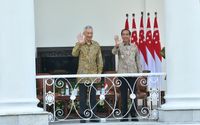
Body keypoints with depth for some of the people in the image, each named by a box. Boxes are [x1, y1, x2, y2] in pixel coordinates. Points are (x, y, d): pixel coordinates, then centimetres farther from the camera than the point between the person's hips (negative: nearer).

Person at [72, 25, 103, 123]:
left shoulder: (96, 45, 7)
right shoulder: (79, 44, 0)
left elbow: (99, 60, 9)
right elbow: (74, 54, -17)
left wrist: (99, 72, 3)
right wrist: (79, 44, -26)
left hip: (93, 74, 2)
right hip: (82, 74, -2)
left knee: (93, 96, 7)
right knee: (82, 96, 1)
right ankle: (83, 116, 6)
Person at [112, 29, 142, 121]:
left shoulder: (134, 47, 8)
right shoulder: (119, 46, 1)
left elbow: (138, 60, 11)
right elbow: (114, 52, -22)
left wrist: (140, 72, 6)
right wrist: (116, 46, -43)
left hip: (133, 73, 2)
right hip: (122, 74, -2)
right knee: (123, 95, 3)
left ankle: (134, 115, 12)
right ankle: (124, 115, 8)